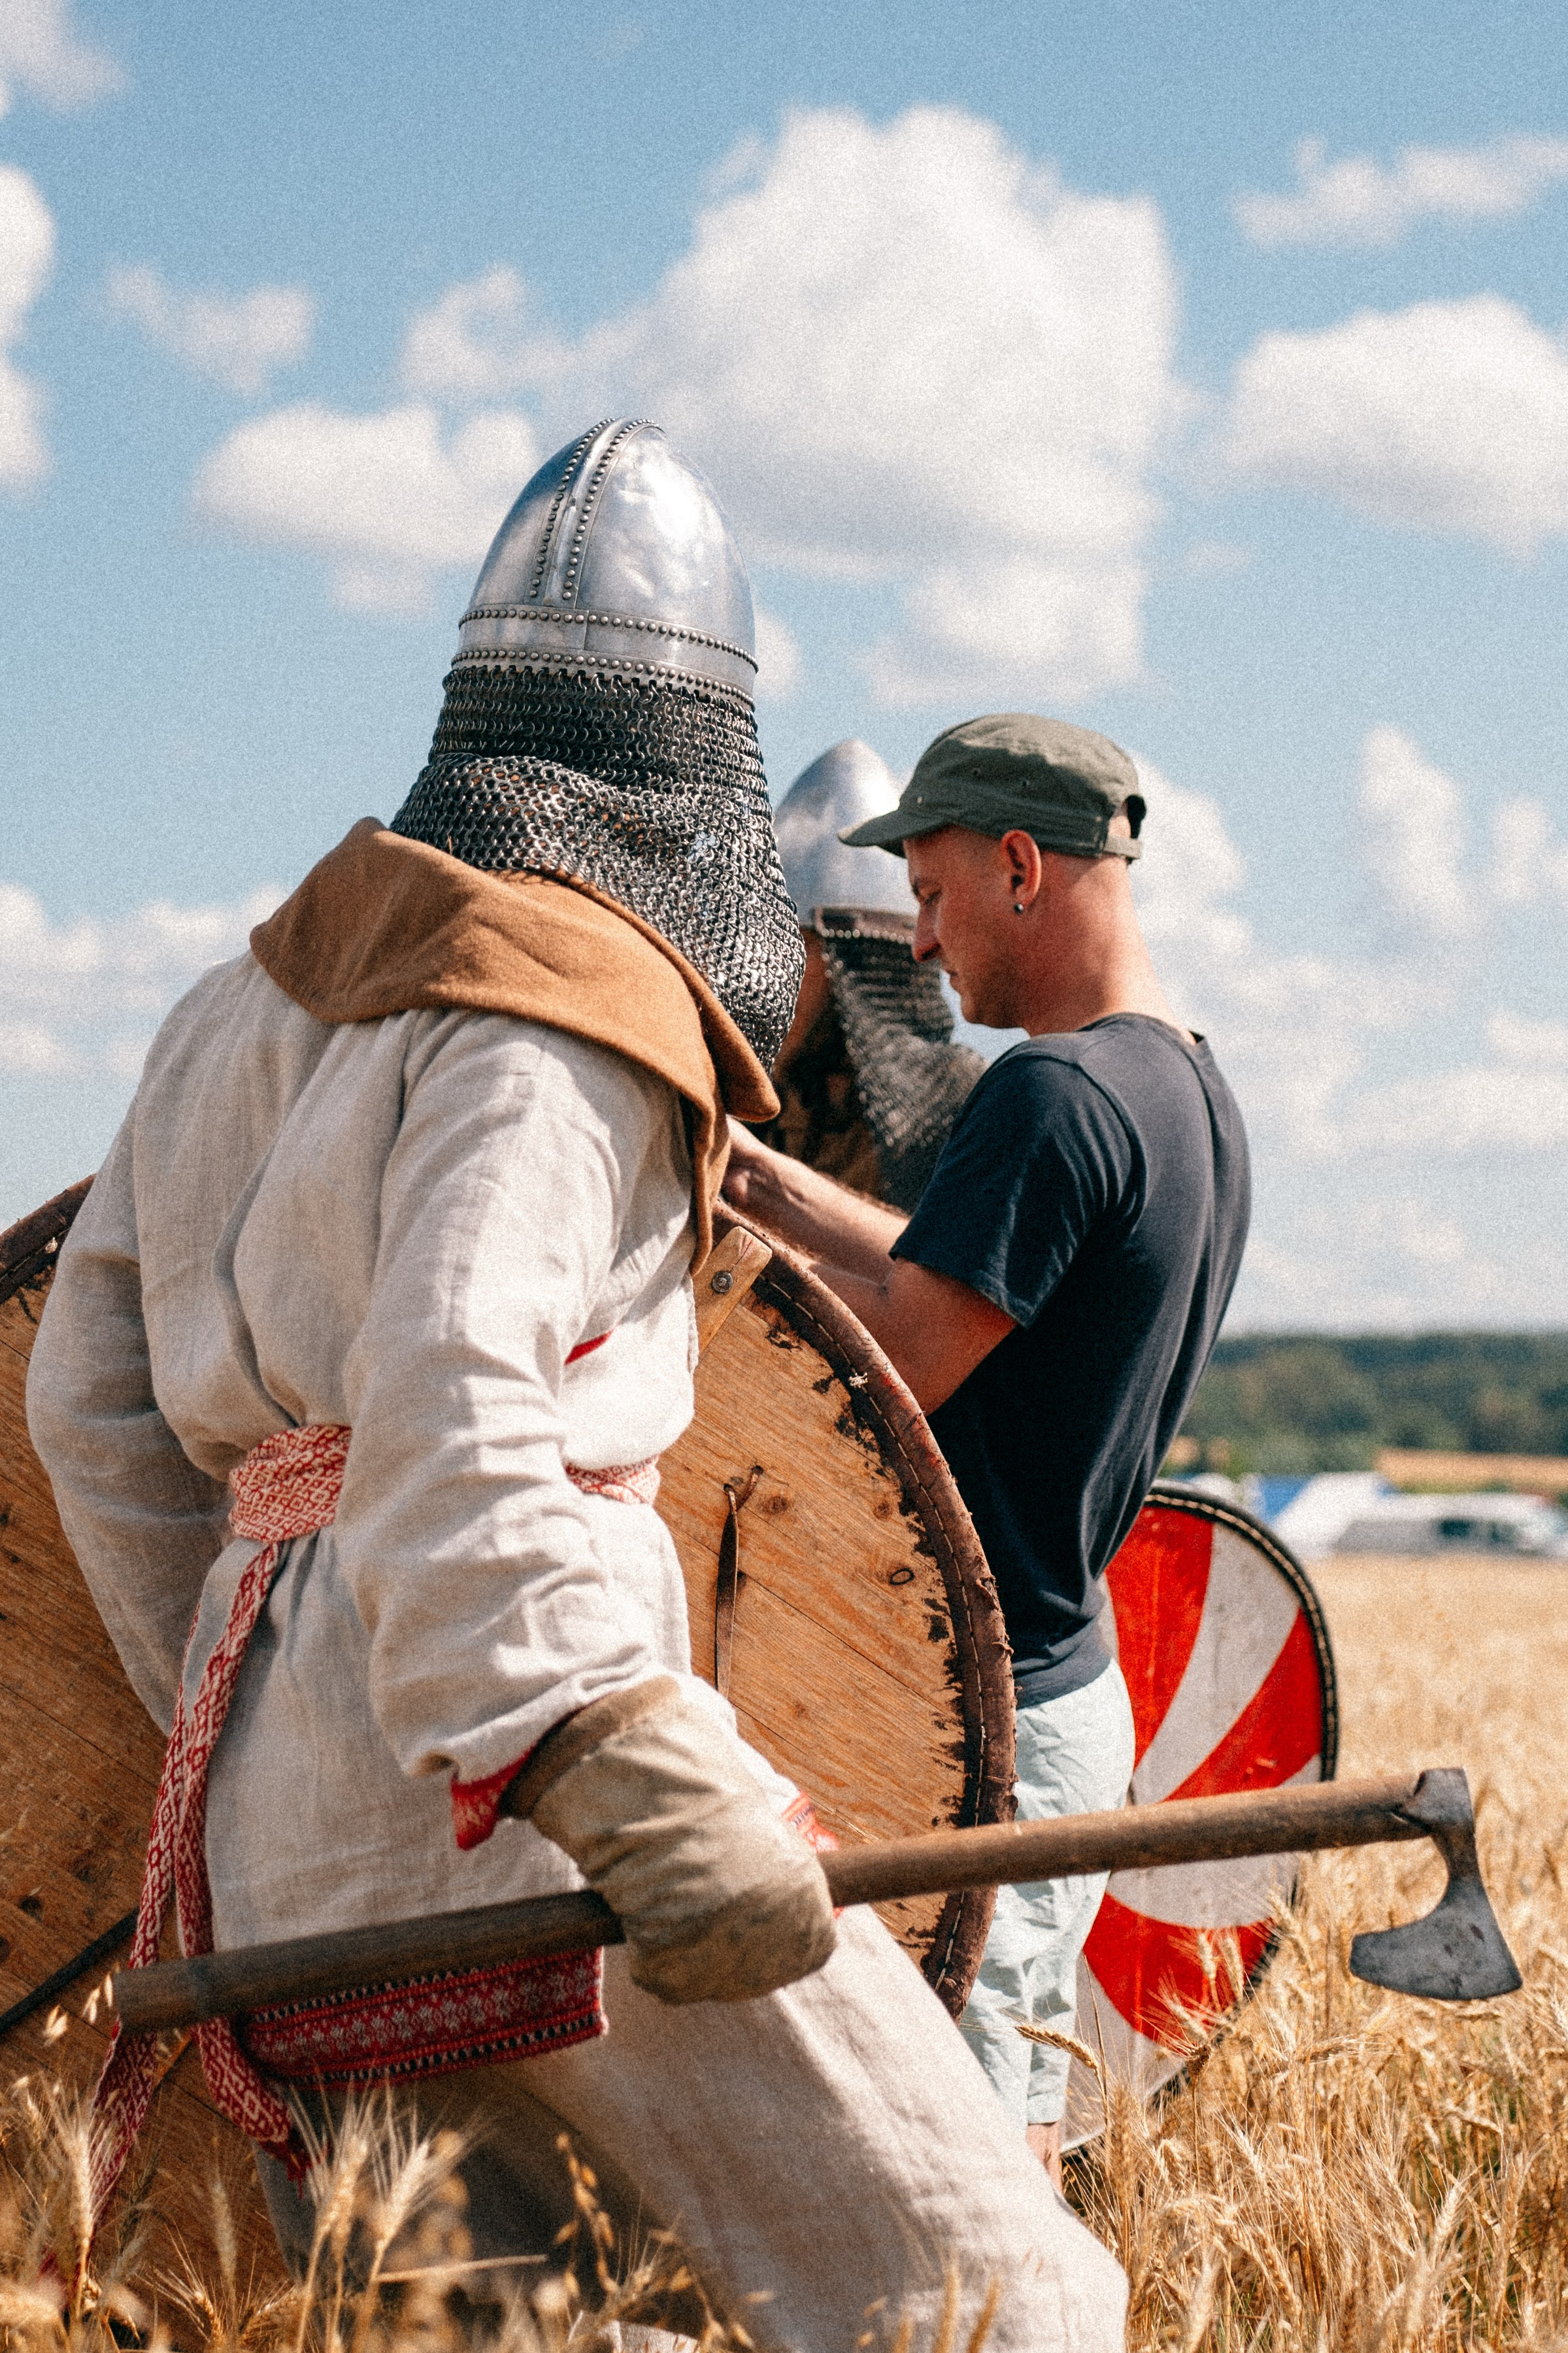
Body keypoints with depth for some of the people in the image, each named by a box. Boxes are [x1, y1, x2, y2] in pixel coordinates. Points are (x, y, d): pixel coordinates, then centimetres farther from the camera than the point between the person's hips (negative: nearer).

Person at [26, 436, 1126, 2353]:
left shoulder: (266, 995, 20)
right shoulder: (568, 1001, -6)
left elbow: (94, 1387, 20)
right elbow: (454, 1410, -20)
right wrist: (643, 1785, -29)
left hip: (272, 1774, 9)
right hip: (490, 1766, -9)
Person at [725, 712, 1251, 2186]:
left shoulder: (1053, 1097, -19)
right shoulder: (1193, 1094, 12)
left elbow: (876, 1383, -22)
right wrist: (750, 1171, 17)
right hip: (1067, 1688, 10)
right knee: (1013, 2150, 16)